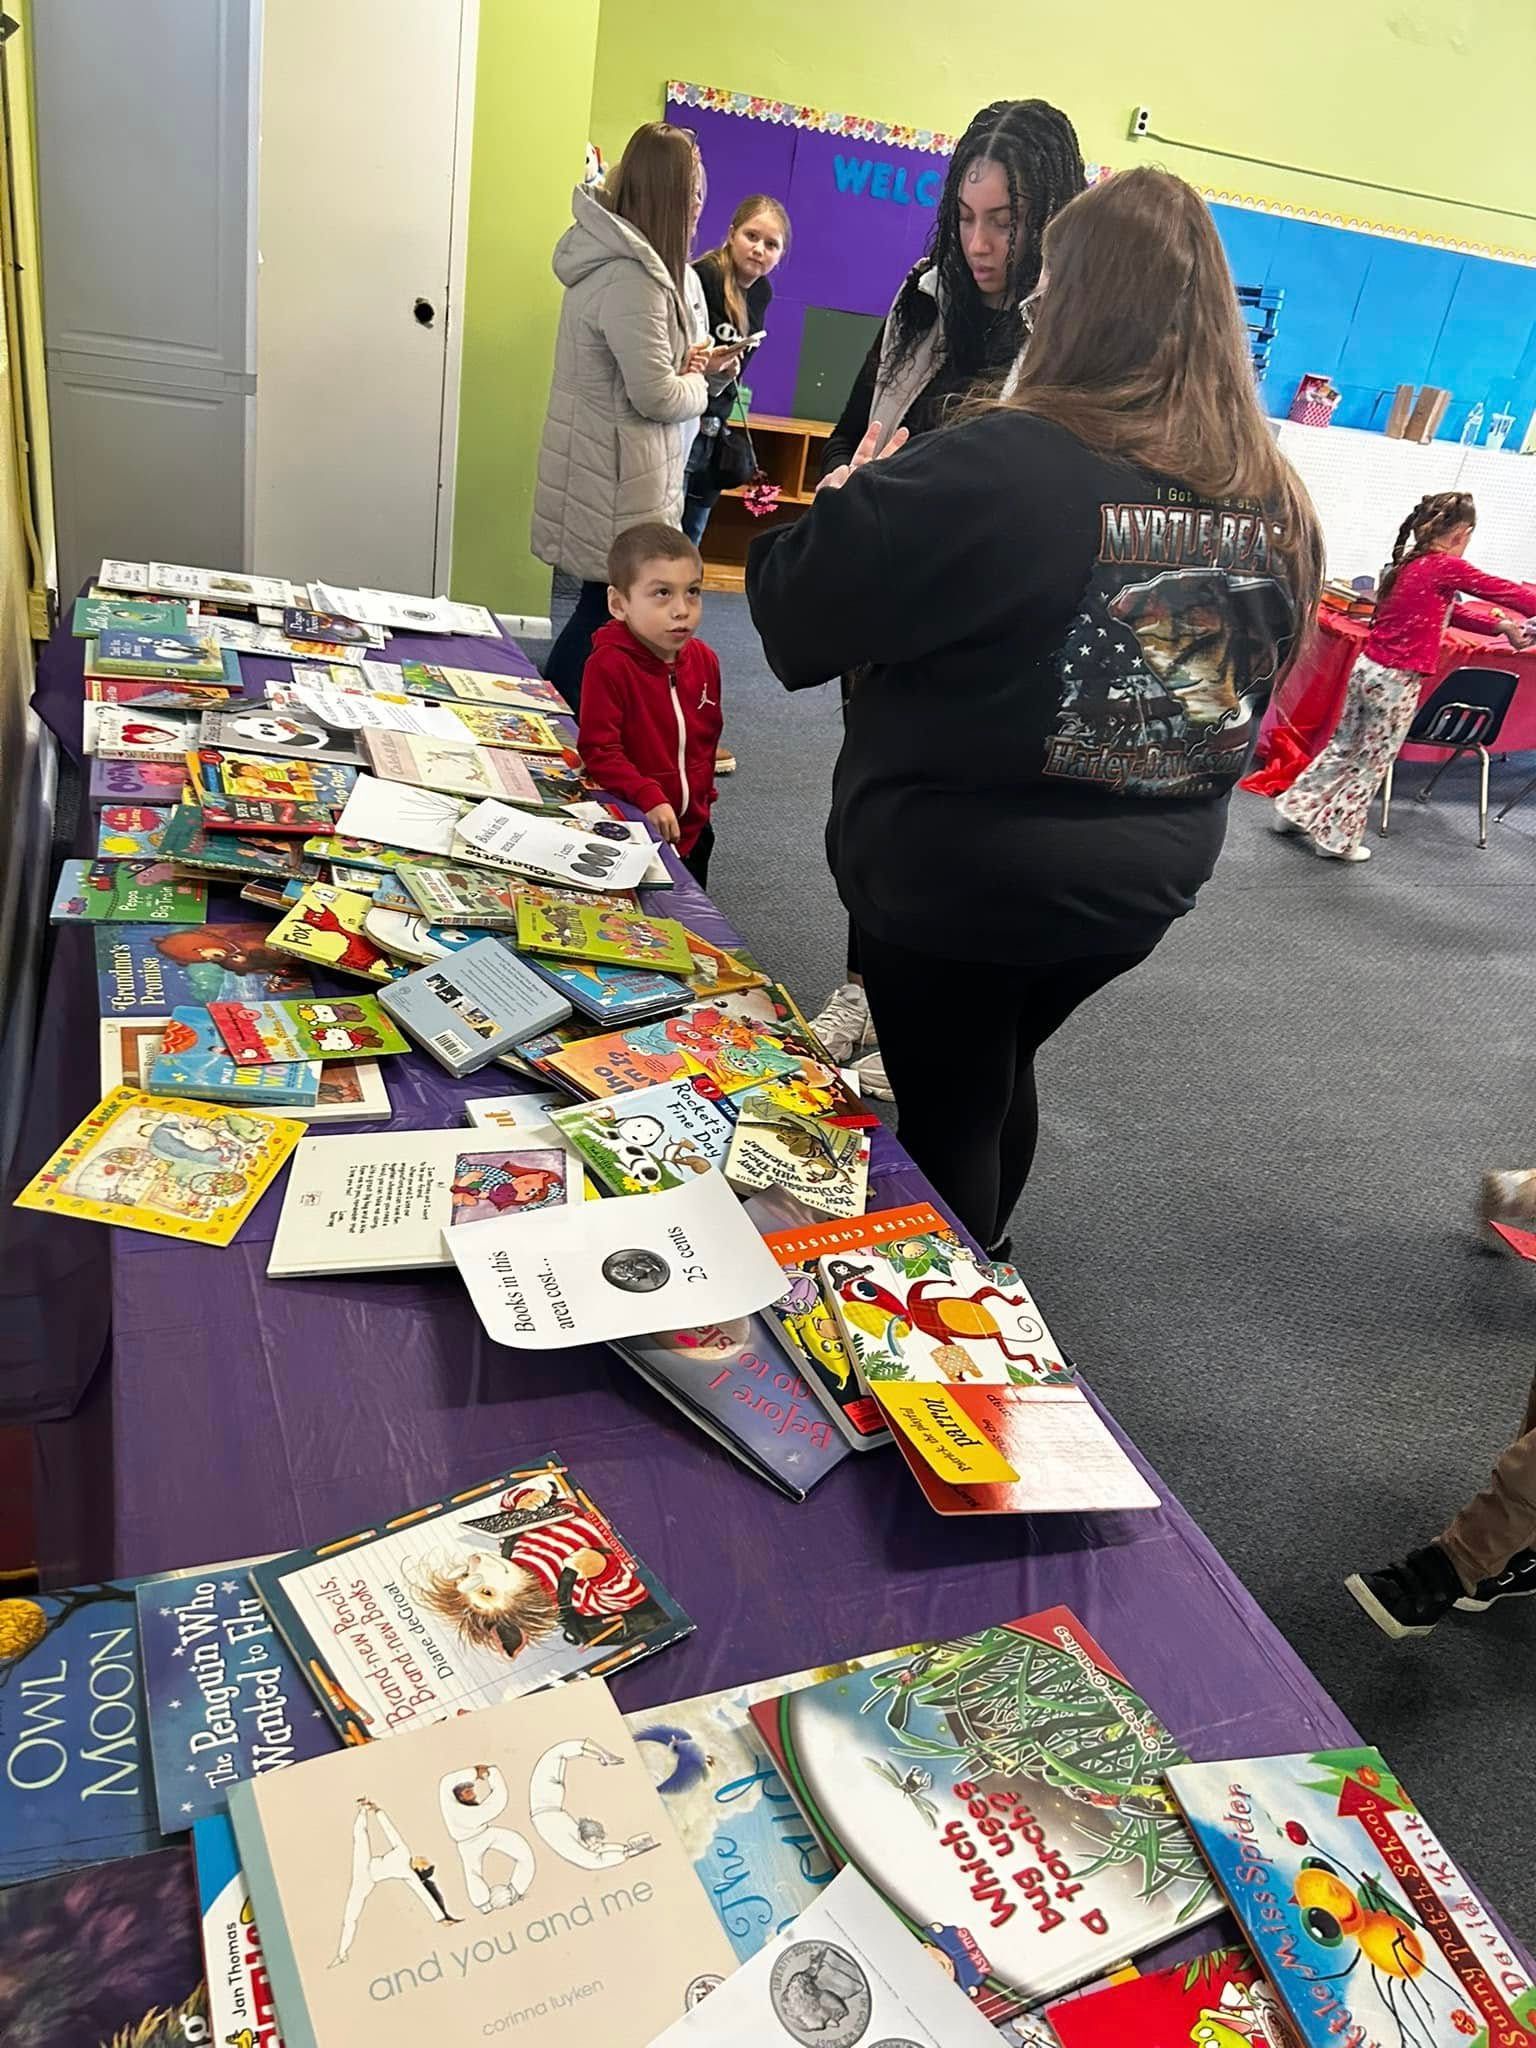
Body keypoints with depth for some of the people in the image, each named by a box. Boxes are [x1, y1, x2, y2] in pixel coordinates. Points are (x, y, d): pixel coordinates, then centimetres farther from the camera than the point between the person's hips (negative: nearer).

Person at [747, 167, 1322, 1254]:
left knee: (947, 1114, 13)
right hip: (1142, 883, 7)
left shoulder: (1001, 468, -23)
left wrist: (853, 494, 2)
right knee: (1001, 1074, 28)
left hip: (956, 876, -6)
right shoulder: (1282, 507, -2)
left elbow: (795, 605, -16)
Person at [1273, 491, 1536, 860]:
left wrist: (1499, 626, 18)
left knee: (1343, 748, 20)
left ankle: (1295, 809, 27)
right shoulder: (1446, 567, -14)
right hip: (1396, 681, -8)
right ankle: (1336, 839, 14)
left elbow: (1446, 612, 20)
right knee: (1372, 762, 5)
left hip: (1368, 668, 8)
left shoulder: (1408, 563, 11)